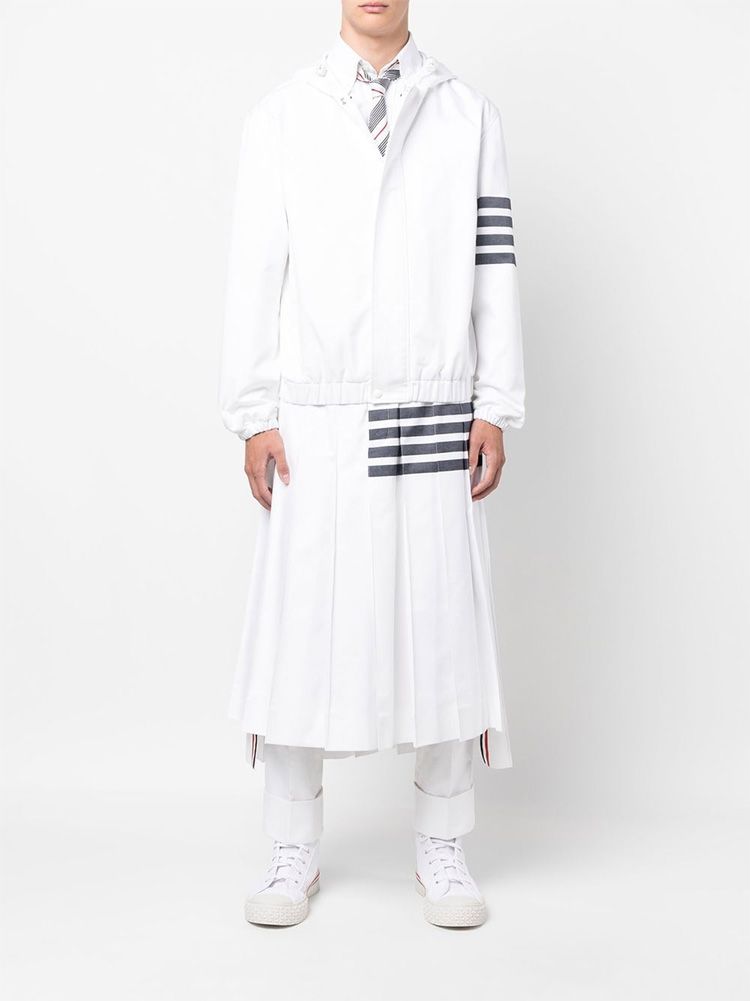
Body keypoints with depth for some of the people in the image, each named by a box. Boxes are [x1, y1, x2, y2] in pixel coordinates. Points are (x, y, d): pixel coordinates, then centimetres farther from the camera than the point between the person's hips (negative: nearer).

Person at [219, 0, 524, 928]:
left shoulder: (468, 115, 10)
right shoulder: (280, 118, 8)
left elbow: (494, 266, 6)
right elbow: (255, 272, 4)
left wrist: (494, 408, 0)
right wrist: (254, 416, -1)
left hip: (434, 417, 1)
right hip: (316, 423, 0)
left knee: (441, 625, 3)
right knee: (301, 626, 1)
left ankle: (443, 850, 18)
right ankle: (294, 852, 17)